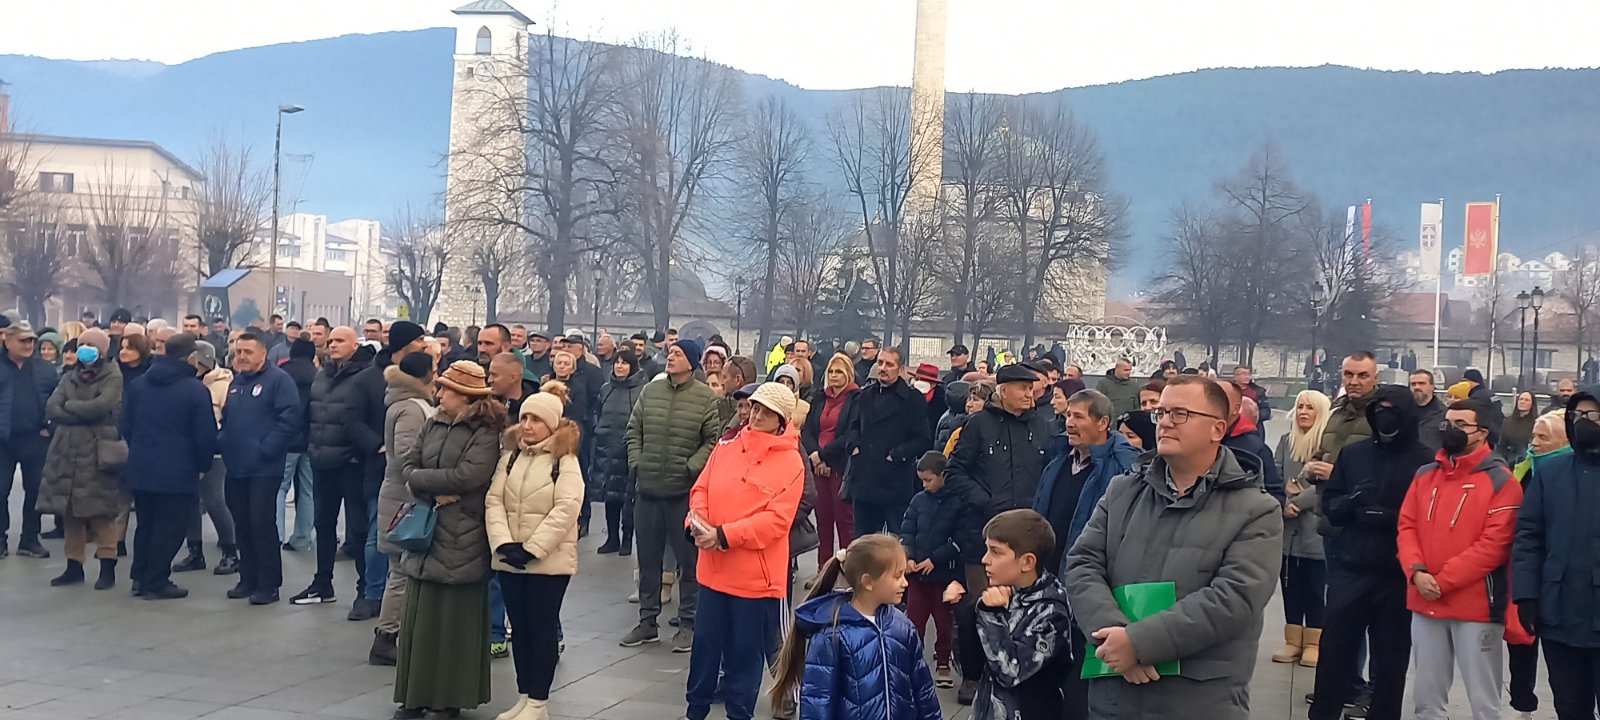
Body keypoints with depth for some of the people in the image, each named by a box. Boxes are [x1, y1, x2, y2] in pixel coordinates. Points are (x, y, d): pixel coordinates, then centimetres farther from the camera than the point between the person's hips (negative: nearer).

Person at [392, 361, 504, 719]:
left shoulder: (485, 432, -9)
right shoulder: (433, 424, 12)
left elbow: (467, 476, -21)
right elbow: (408, 465, 6)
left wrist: (420, 479, -10)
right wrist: (434, 490, -12)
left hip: (461, 539, -6)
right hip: (425, 529, 6)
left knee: (453, 620, 3)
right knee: (419, 616, 10)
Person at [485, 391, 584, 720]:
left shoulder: (565, 461, -7)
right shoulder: (510, 457, 9)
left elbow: (565, 510, -16)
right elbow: (494, 502, 1)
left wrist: (531, 549, -19)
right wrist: (503, 543, -14)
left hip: (548, 561, -5)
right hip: (509, 560, 5)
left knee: (543, 628, 2)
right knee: (519, 627, 12)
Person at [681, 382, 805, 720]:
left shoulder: (791, 462, -10)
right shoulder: (726, 446, 6)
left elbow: (777, 519, -17)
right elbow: (701, 488, 10)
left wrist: (724, 536, -22)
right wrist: (697, 519, -12)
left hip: (756, 572, -4)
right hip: (714, 566, 5)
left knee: (747, 648, 8)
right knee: (705, 642, 15)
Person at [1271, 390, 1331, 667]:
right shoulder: (1286, 441, 10)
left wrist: (1299, 501, -16)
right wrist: (1284, 502, -13)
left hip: (1316, 527, -5)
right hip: (1287, 526, 5)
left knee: (1315, 588, 3)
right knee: (1290, 585, 10)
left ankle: (1314, 644, 11)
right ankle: (1293, 641, 18)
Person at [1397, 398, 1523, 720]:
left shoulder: (1500, 481, -6)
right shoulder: (1426, 475, 10)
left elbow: (1494, 544, -14)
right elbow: (1407, 526, 8)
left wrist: (1443, 581, -16)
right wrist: (1416, 571, -11)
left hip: (1477, 607, -5)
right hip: (1425, 603, 5)